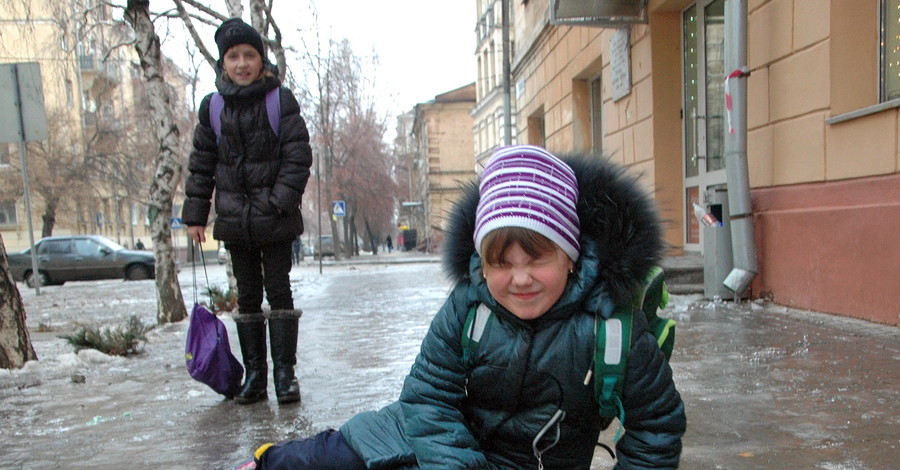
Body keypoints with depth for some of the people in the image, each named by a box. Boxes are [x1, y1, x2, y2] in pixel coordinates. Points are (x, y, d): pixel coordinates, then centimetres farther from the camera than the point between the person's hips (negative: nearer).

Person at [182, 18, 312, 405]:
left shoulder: (281, 100, -1)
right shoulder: (213, 106, 7)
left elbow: (298, 155, -5)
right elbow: (202, 163, 11)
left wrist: (281, 201, -16)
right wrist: (195, 215, 8)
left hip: (275, 219, -3)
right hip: (234, 219, 3)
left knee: (278, 290, 1)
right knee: (247, 296, 9)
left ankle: (285, 372, 9)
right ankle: (254, 373, 17)